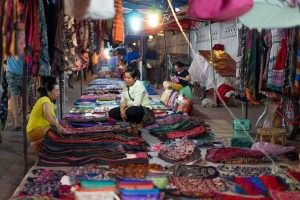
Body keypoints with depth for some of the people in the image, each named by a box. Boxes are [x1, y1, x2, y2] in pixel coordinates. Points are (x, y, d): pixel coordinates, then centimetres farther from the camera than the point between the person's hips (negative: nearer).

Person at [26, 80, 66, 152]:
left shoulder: (51, 102, 15)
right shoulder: (45, 100, -17)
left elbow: (53, 118, 6)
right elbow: (47, 115, -37)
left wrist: (58, 125, -12)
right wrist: (57, 125, -49)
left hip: (41, 130, 10)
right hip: (33, 131, -10)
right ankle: (36, 144, -9)